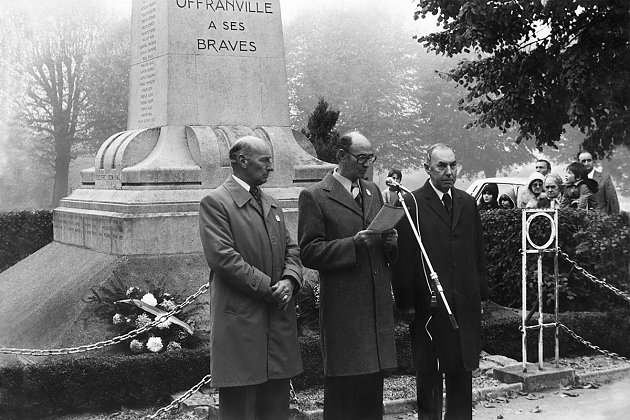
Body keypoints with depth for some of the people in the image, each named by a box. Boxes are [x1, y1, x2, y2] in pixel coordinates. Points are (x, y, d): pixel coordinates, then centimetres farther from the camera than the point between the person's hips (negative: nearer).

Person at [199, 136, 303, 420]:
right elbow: (222, 257, -16)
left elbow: (290, 249, 15)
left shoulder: (271, 204, 18)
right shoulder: (215, 202, -7)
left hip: (279, 320, 7)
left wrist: (290, 280, -6)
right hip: (240, 320, -7)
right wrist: (268, 288, -15)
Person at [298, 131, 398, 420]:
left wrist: (390, 241, 1)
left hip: (378, 304, 6)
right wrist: (353, 243, -19)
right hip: (343, 307, -6)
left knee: (373, 384, 12)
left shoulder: (373, 191, 16)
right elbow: (309, 253, -9)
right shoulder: (314, 196, -5)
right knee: (343, 386, -2)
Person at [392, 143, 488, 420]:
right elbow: (402, 259, -8)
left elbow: (478, 253, 14)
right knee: (428, 373, 6)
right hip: (428, 305, -5)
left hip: (465, 304, 5)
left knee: (462, 370, 11)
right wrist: (405, 302, -11)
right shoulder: (411, 204, -6)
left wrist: (480, 293, 9)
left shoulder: (468, 203, 12)